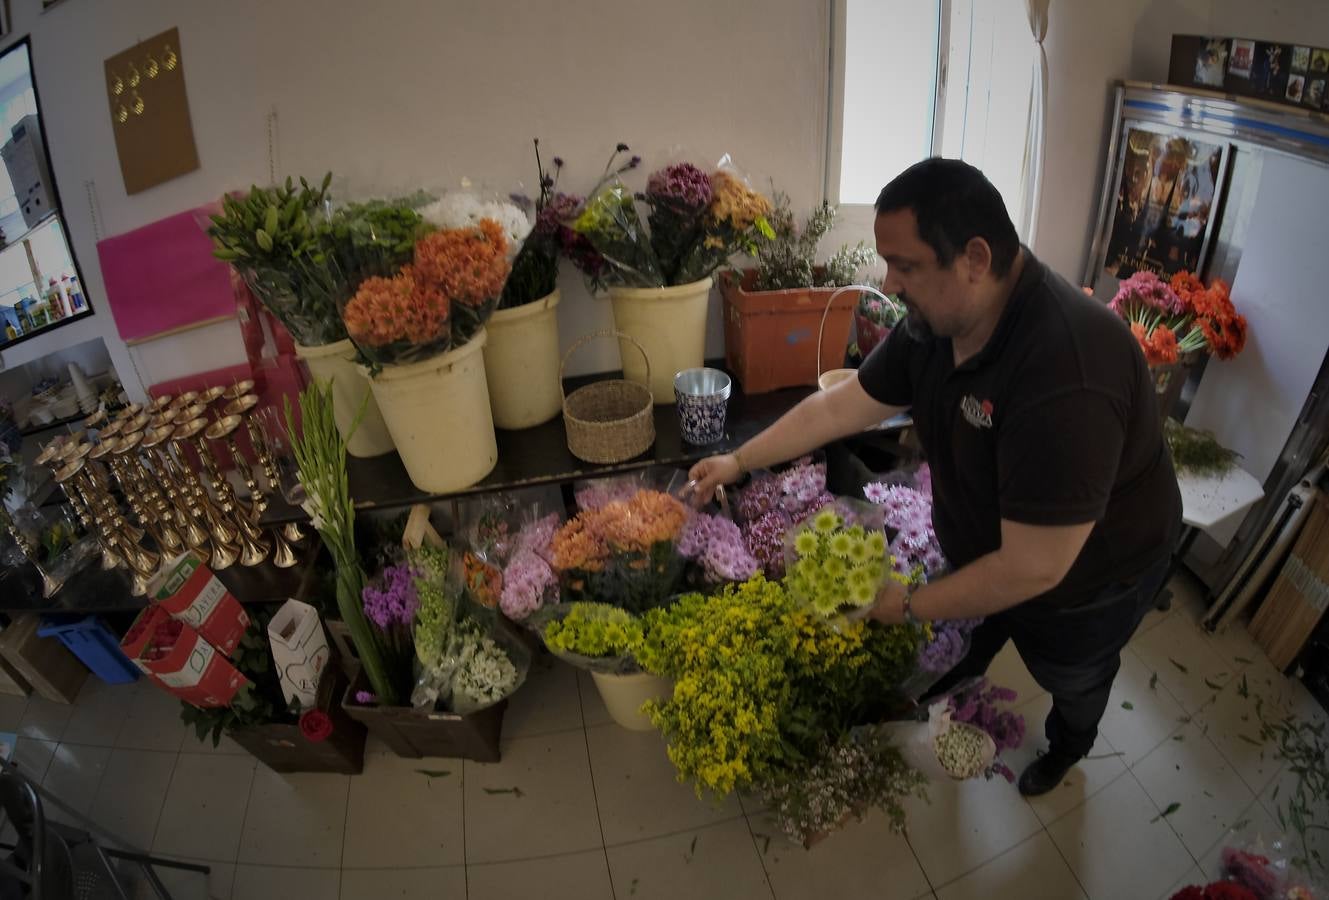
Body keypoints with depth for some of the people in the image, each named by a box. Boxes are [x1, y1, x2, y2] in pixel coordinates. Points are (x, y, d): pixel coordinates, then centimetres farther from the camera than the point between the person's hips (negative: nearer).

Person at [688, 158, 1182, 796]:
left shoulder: (1066, 379, -45)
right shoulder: (937, 321, -20)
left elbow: (1032, 569, -37)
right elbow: (842, 404, -6)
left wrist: (911, 606, -23)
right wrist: (740, 461, -2)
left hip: (1082, 582, -4)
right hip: (984, 553, 5)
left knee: (1070, 682, 27)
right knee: (961, 650, 30)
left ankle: (1069, 746, 61)